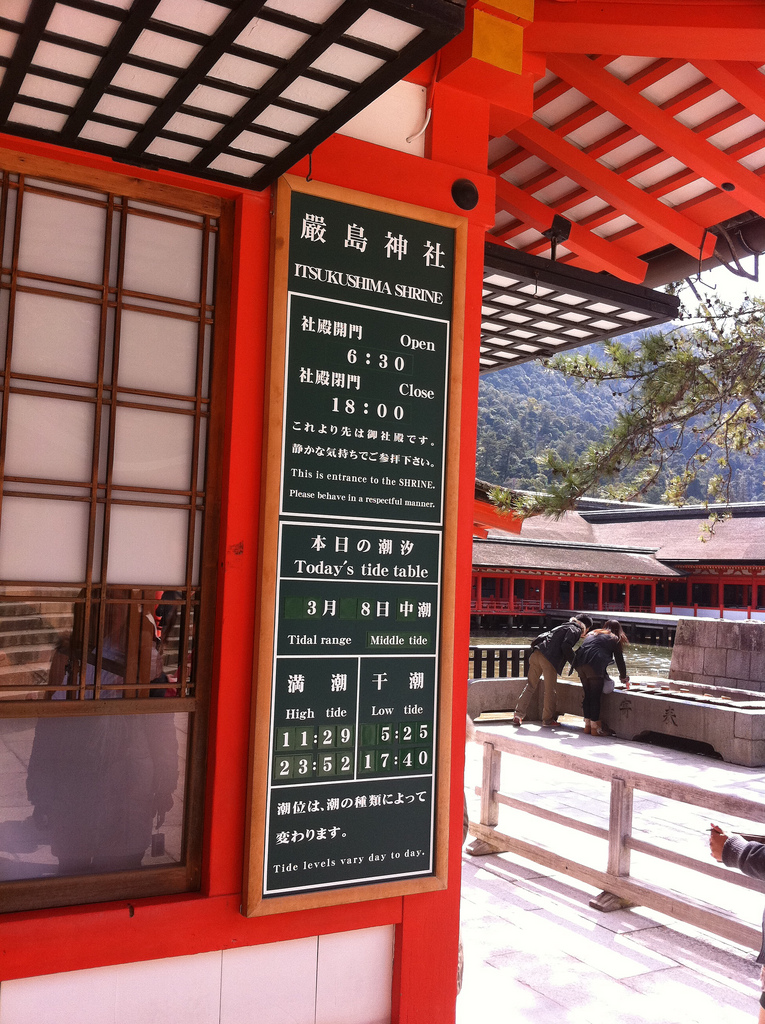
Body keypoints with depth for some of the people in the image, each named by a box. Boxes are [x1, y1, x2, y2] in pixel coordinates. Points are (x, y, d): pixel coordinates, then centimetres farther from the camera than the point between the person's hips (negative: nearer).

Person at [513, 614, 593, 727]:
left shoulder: (564, 626, 31)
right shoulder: (575, 630, 7)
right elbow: (566, 646, -10)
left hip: (536, 654, 7)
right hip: (549, 660, -7)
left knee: (530, 686, 12)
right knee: (550, 691, 4)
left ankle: (518, 715, 11)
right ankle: (548, 720, 10)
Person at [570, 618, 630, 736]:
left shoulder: (592, 634, 31)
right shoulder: (614, 639, 15)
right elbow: (619, 660, 16)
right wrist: (624, 678, 31)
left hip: (579, 664, 6)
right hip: (595, 666, -6)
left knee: (587, 695, 15)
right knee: (595, 697, 0)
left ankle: (587, 724, 20)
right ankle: (595, 728, 3)